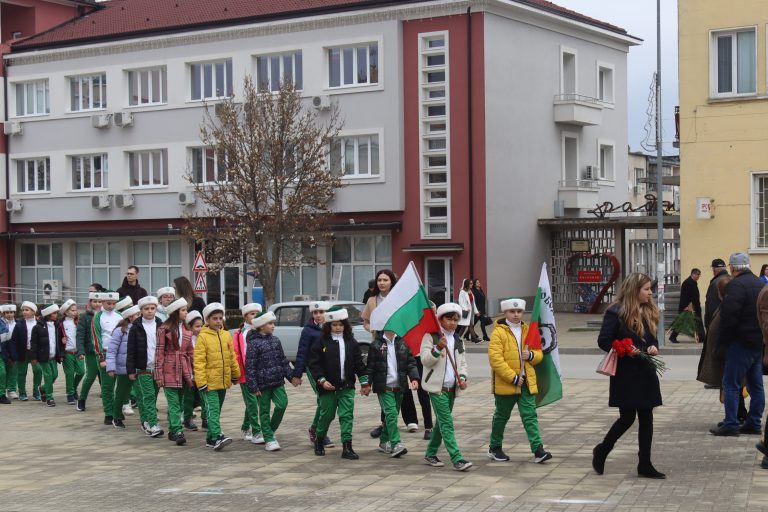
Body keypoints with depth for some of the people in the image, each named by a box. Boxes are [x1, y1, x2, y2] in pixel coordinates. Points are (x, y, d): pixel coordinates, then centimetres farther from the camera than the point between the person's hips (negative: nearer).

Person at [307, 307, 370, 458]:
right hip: (328, 386, -2)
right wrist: (322, 380, -15)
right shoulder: (321, 341, -4)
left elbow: (359, 363, 7)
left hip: (347, 386, 2)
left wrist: (364, 382, 4)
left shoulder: (351, 342, 5)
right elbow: (314, 363, -6)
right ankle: (319, 441, 32)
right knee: (326, 415, 9)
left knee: (347, 415, -4)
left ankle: (347, 447, -3)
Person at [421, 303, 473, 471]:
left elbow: (462, 363, 17)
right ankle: (457, 459, -18)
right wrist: (438, 348, -24)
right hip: (437, 387, -7)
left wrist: (462, 377, 0)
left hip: (452, 388, 7)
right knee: (447, 422, -12)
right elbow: (425, 360, -11)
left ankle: (430, 454, 26)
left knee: (441, 422, 13)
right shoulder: (431, 337, -4)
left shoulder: (458, 341, 14)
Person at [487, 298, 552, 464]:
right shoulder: (499, 332, -8)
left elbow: (539, 353, 16)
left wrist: (531, 355, -8)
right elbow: (495, 359, -16)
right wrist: (513, 378, -19)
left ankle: (538, 450, -8)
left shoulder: (528, 331, 10)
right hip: (506, 383, -4)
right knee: (501, 416, 10)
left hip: (527, 382, 4)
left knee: (530, 416, -3)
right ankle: (494, 448, 25)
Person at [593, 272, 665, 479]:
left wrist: (653, 347, -3)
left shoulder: (649, 312, 10)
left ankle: (645, 465, 12)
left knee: (646, 418, 6)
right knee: (627, 417, -2)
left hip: (645, 372, 7)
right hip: (625, 374, -7)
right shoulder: (616, 312, -12)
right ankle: (601, 451, 21)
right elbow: (603, 340, -12)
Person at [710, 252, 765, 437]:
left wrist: (722, 341, -11)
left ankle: (731, 425, -4)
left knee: (731, 384, -3)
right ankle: (754, 423, 17)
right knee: (755, 384, 13)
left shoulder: (736, 285, -16)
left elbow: (728, 317, -21)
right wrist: (760, 335, 20)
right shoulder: (760, 284, 13)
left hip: (741, 342, -9)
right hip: (759, 342, 9)